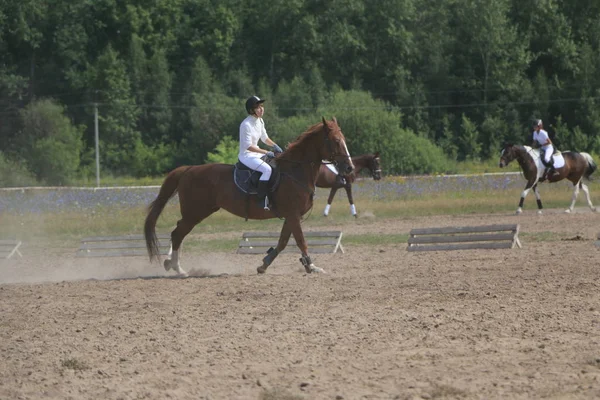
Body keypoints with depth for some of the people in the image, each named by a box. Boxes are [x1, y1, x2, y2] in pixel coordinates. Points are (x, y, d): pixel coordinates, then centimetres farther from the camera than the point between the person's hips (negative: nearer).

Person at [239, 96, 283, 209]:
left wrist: (274, 146, -1)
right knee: (267, 169, -30)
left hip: (256, 153, 10)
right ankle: (261, 200, -28)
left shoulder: (260, 121, 6)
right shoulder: (246, 125, -21)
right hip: (246, 155, -10)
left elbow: (265, 138, 18)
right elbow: (248, 146, -24)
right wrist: (266, 152, -25)